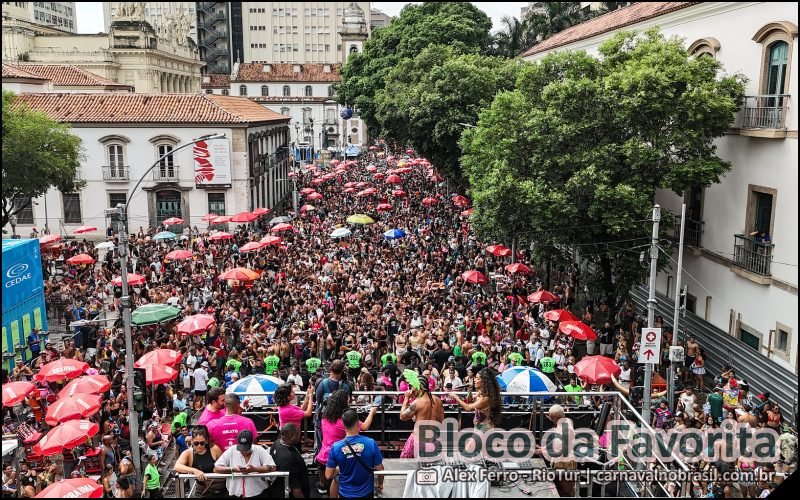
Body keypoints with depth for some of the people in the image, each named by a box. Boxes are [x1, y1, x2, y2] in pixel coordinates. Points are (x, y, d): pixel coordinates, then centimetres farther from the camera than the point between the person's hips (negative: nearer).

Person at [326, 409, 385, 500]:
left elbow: (328, 476, -10)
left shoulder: (335, 447, -18)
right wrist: (380, 484, 10)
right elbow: (380, 470, -10)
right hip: (366, 493, 0)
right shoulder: (371, 443, -20)